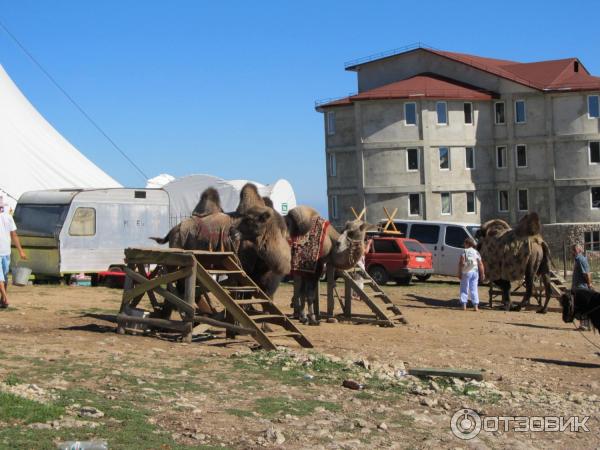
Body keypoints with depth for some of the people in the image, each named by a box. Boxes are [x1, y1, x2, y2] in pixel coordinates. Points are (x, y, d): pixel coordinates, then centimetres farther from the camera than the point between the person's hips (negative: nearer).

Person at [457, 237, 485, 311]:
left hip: (466, 273, -3)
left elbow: (461, 263, -13)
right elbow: (480, 264, 2)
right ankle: (476, 306, 4)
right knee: (474, 289, 8)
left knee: (464, 289, 5)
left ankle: (464, 305, 0)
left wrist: (459, 273, -10)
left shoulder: (464, 252, -7)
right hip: (475, 272, 3)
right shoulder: (476, 253, 5)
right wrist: (482, 274, 7)